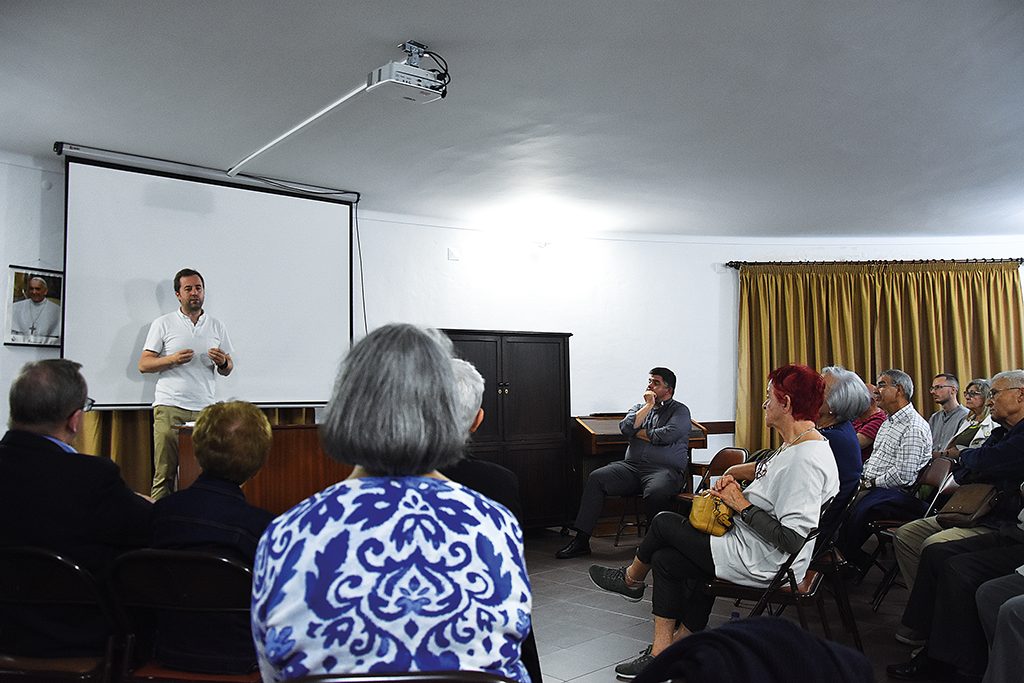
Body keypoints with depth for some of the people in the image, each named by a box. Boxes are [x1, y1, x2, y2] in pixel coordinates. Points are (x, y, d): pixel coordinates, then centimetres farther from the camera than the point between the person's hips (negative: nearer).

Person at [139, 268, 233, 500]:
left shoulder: (217, 326, 15)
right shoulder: (163, 324, 9)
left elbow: (228, 369, 17)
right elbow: (143, 365, 5)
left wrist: (222, 362, -6)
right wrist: (172, 359, -12)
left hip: (204, 409, 2)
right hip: (169, 408, -2)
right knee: (164, 473, -5)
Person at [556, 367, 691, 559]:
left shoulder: (680, 410, 8)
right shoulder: (639, 407, 23)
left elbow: (667, 435, -12)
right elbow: (625, 428, 2)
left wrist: (638, 432, 2)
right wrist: (648, 406, 2)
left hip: (666, 470, -5)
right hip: (632, 465, 5)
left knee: (655, 493, -38)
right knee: (596, 478, -18)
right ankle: (581, 540, -19)